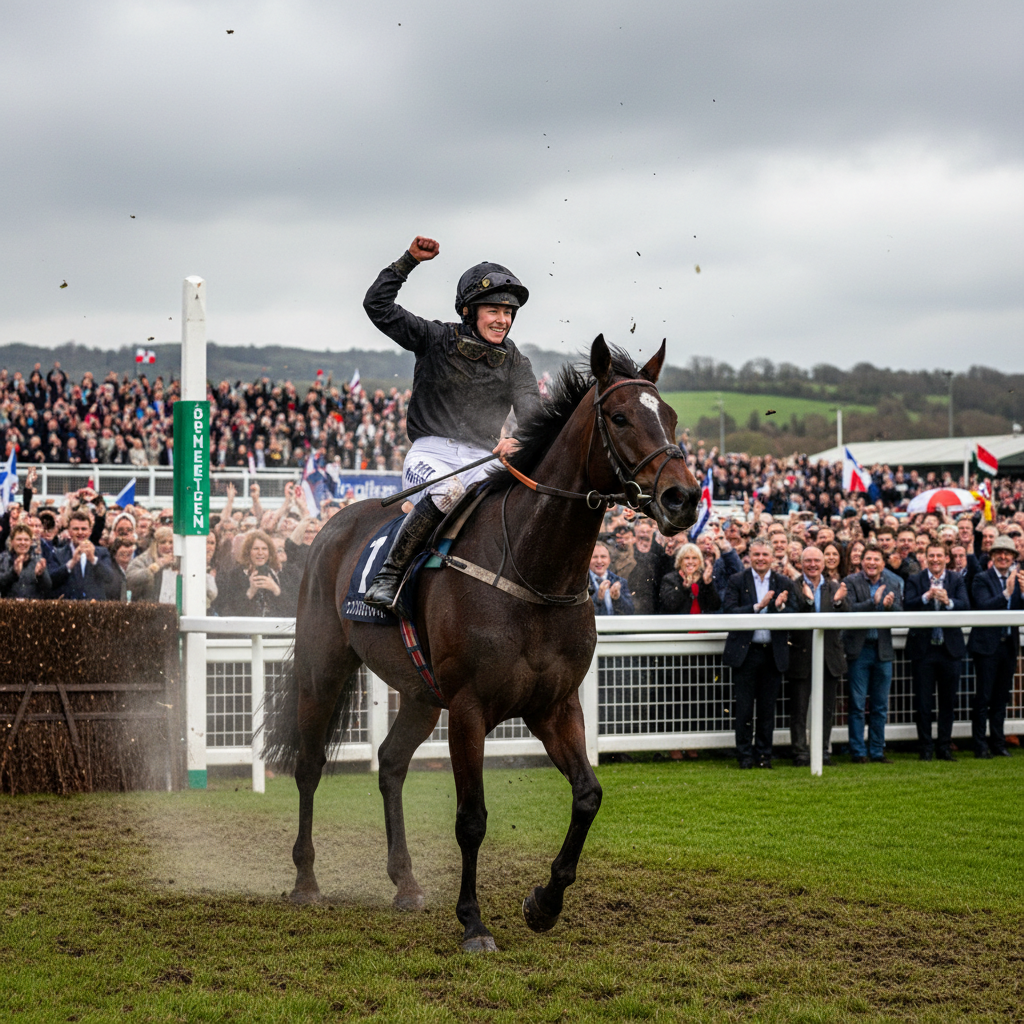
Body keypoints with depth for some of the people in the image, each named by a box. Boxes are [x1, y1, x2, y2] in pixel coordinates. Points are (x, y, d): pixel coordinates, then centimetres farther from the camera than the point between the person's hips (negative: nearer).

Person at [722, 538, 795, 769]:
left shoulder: (783, 583, 7)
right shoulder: (737, 581, 1)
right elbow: (729, 612, -11)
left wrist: (781, 606, -18)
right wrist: (758, 606, -20)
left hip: (773, 653, 2)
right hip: (745, 652, -2)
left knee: (768, 708, 6)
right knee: (744, 707, 2)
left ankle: (764, 754, 15)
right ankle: (745, 755, 10)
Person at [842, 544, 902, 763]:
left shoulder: (892, 585, 9)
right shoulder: (851, 582, -3)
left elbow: (900, 614, 0)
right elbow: (849, 609, -16)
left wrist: (889, 606, -20)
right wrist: (874, 602, -24)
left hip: (883, 650, 4)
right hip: (859, 649, -4)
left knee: (880, 706, 8)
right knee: (857, 705, -1)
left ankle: (877, 751, 15)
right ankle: (857, 752, 5)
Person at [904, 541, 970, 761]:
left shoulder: (956, 580, 5)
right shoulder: (915, 581, 3)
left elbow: (966, 605, -10)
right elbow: (907, 605, -12)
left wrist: (948, 602, -29)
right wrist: (926, 597, -28)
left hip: (950, 648, 1)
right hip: (923, 648, -1)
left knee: (948, 701, 7)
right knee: (923, 702, 2)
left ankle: (945, 747, 15)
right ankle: (925, 749, 9)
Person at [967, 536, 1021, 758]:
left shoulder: (1017, 578, 11)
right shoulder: (982, 579, -4)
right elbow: (984, 606, -18)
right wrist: (1006, 592, -29)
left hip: (1009, 644, 5)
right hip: (987, 644, -5)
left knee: (1001, 697, 11)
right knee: (983, 697, -3)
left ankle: (998, 744, 17)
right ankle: (980, 746, 1)